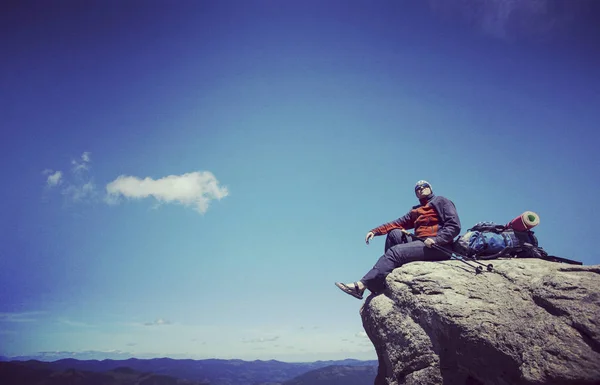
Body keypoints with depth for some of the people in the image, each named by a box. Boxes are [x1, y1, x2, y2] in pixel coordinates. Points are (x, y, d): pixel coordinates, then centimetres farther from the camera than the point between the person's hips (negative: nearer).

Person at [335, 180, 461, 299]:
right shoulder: (415, 210, 26)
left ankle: (361, 285, -30)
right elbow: (399, 223, 13)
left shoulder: (441, 201, 6)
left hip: (438, 246, -7)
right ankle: (385, 281, -16)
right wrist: (376, 231, 0)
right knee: (394, 233, -7)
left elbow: (454, 226, -7)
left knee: (396, 251, -23)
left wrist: (435, 239, -22)